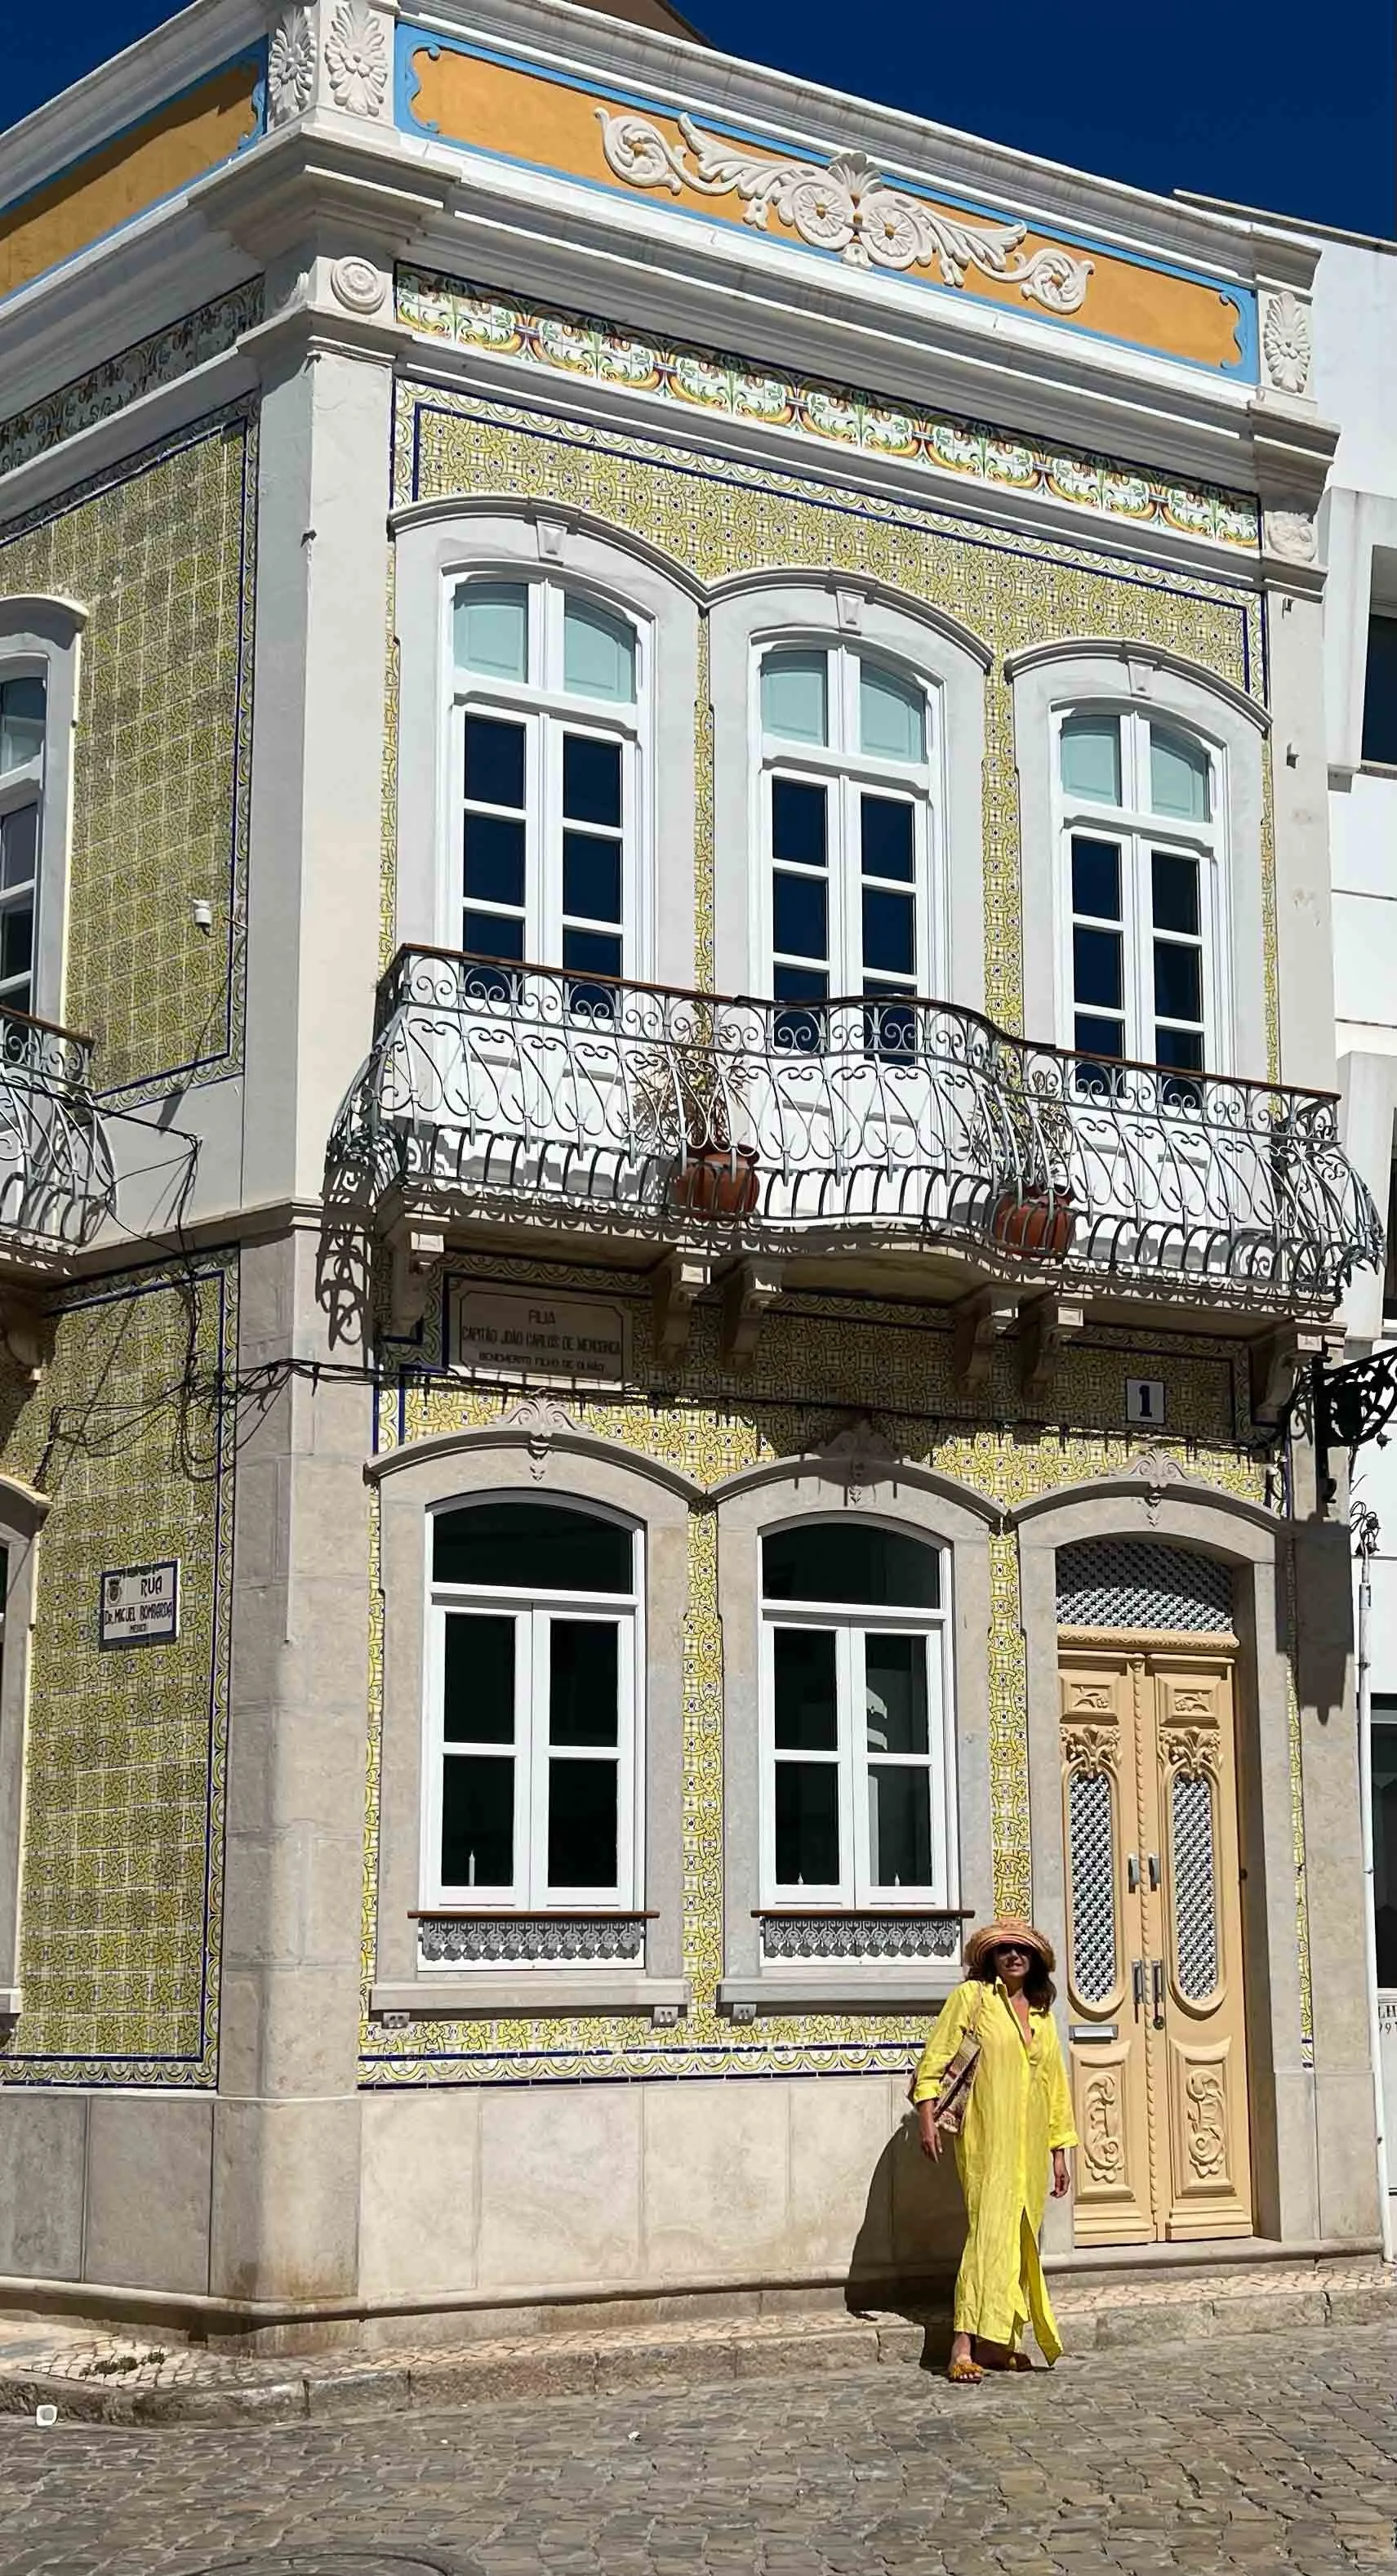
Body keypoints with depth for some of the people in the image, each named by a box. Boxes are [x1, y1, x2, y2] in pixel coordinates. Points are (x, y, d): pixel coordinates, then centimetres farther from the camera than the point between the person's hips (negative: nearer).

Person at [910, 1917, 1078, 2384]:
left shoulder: (1042, 2013, 18)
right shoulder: (972, 1996, 2)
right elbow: (935, 2059, -3)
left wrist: (1059, 2151, 19)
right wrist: (927, 2120, -13)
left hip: (1029, 2144, 6)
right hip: (986, 2139, -6)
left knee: (1019, 2238, 5)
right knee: (991, 2228, -17)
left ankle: (998, 2343, 11)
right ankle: (963, 2348, -21)